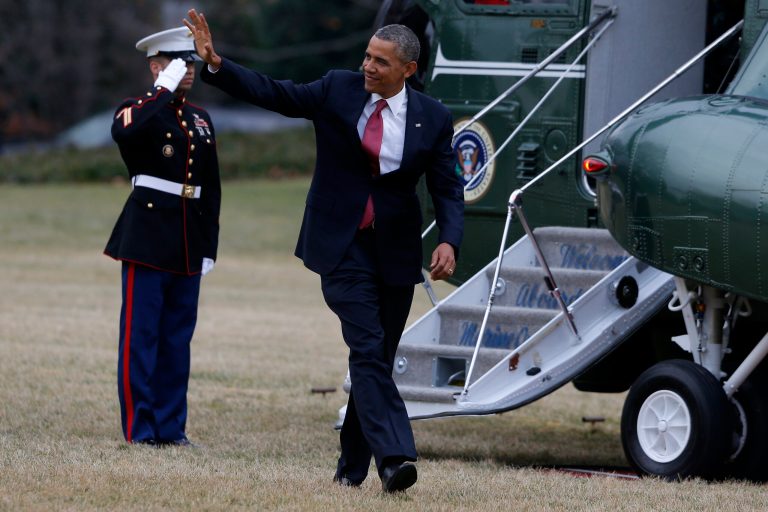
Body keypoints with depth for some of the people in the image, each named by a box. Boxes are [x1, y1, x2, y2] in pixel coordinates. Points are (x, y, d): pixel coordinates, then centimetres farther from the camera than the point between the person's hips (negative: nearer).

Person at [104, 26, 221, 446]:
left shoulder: (200, 120, 15)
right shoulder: (138, 110, -3)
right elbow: (124, 131, -30)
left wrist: (208, 247, 13)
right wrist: (164, 90, -22)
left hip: (188, 244, 6)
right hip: (148, 235, -6)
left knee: (178, 338, 8)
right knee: (141, 337, -4)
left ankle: (171, 427, 14)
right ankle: (140, 430, -1)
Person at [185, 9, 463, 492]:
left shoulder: (433, 118, -2)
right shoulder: (339, 90, -2)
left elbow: (448, 189, -1)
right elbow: (272, 93, -2)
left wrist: (449, 241, -19)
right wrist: (216, 63, -14)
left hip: (395, 252, 2)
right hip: (341, 247, -2)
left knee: (377, 358, 9)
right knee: (367, 348, -17)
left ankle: (353, 465, 23)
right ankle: (393, 457, -27)